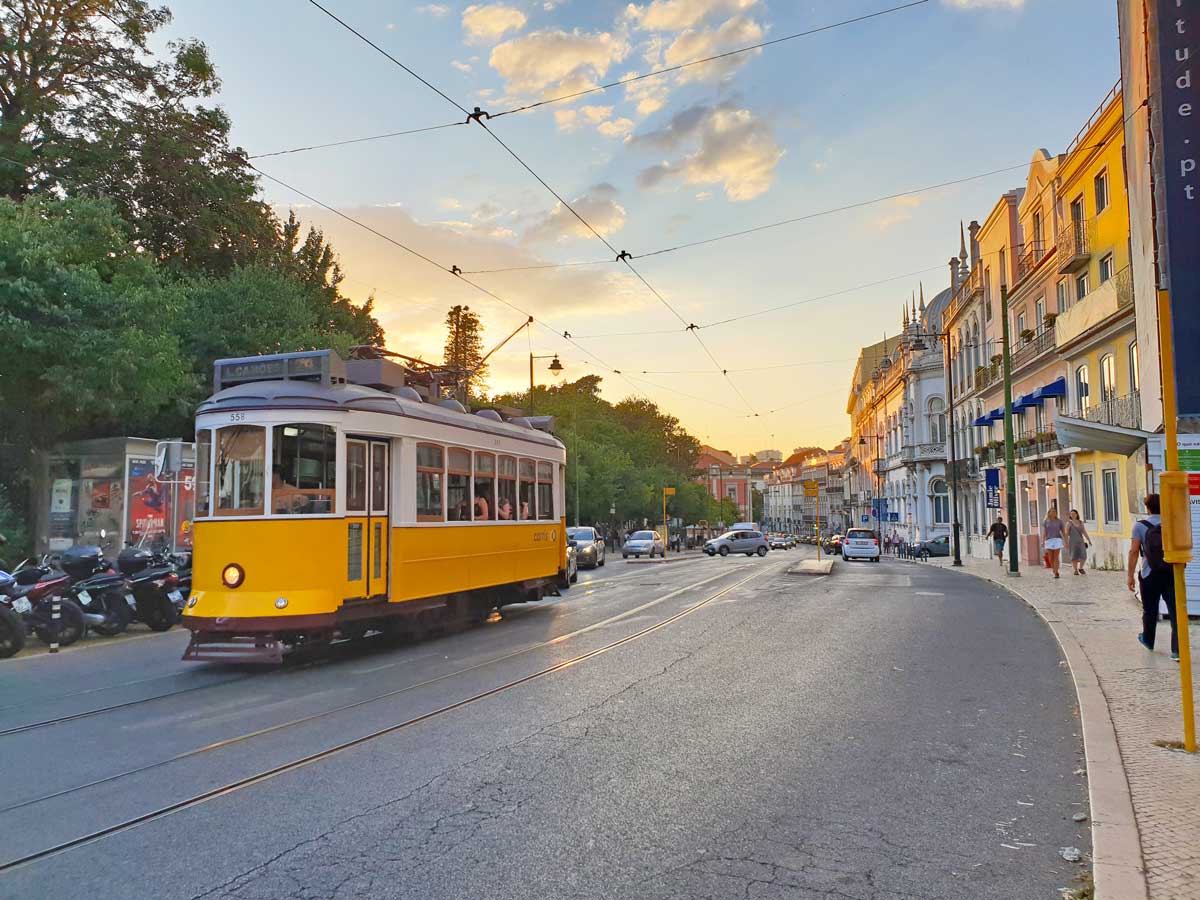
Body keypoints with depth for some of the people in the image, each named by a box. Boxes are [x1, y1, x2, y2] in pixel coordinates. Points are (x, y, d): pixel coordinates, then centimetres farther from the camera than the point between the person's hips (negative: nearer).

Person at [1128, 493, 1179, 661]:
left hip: (1150, 575, -1)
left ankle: (1148, 640, 37)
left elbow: (1134, 551, -10)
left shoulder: (1140, 525, -6)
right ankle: (1178, 650, -7)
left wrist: (1130, 575, -5)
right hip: (1171, 574, 1)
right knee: (1175, 611, -1)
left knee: (1150, 610, 16)